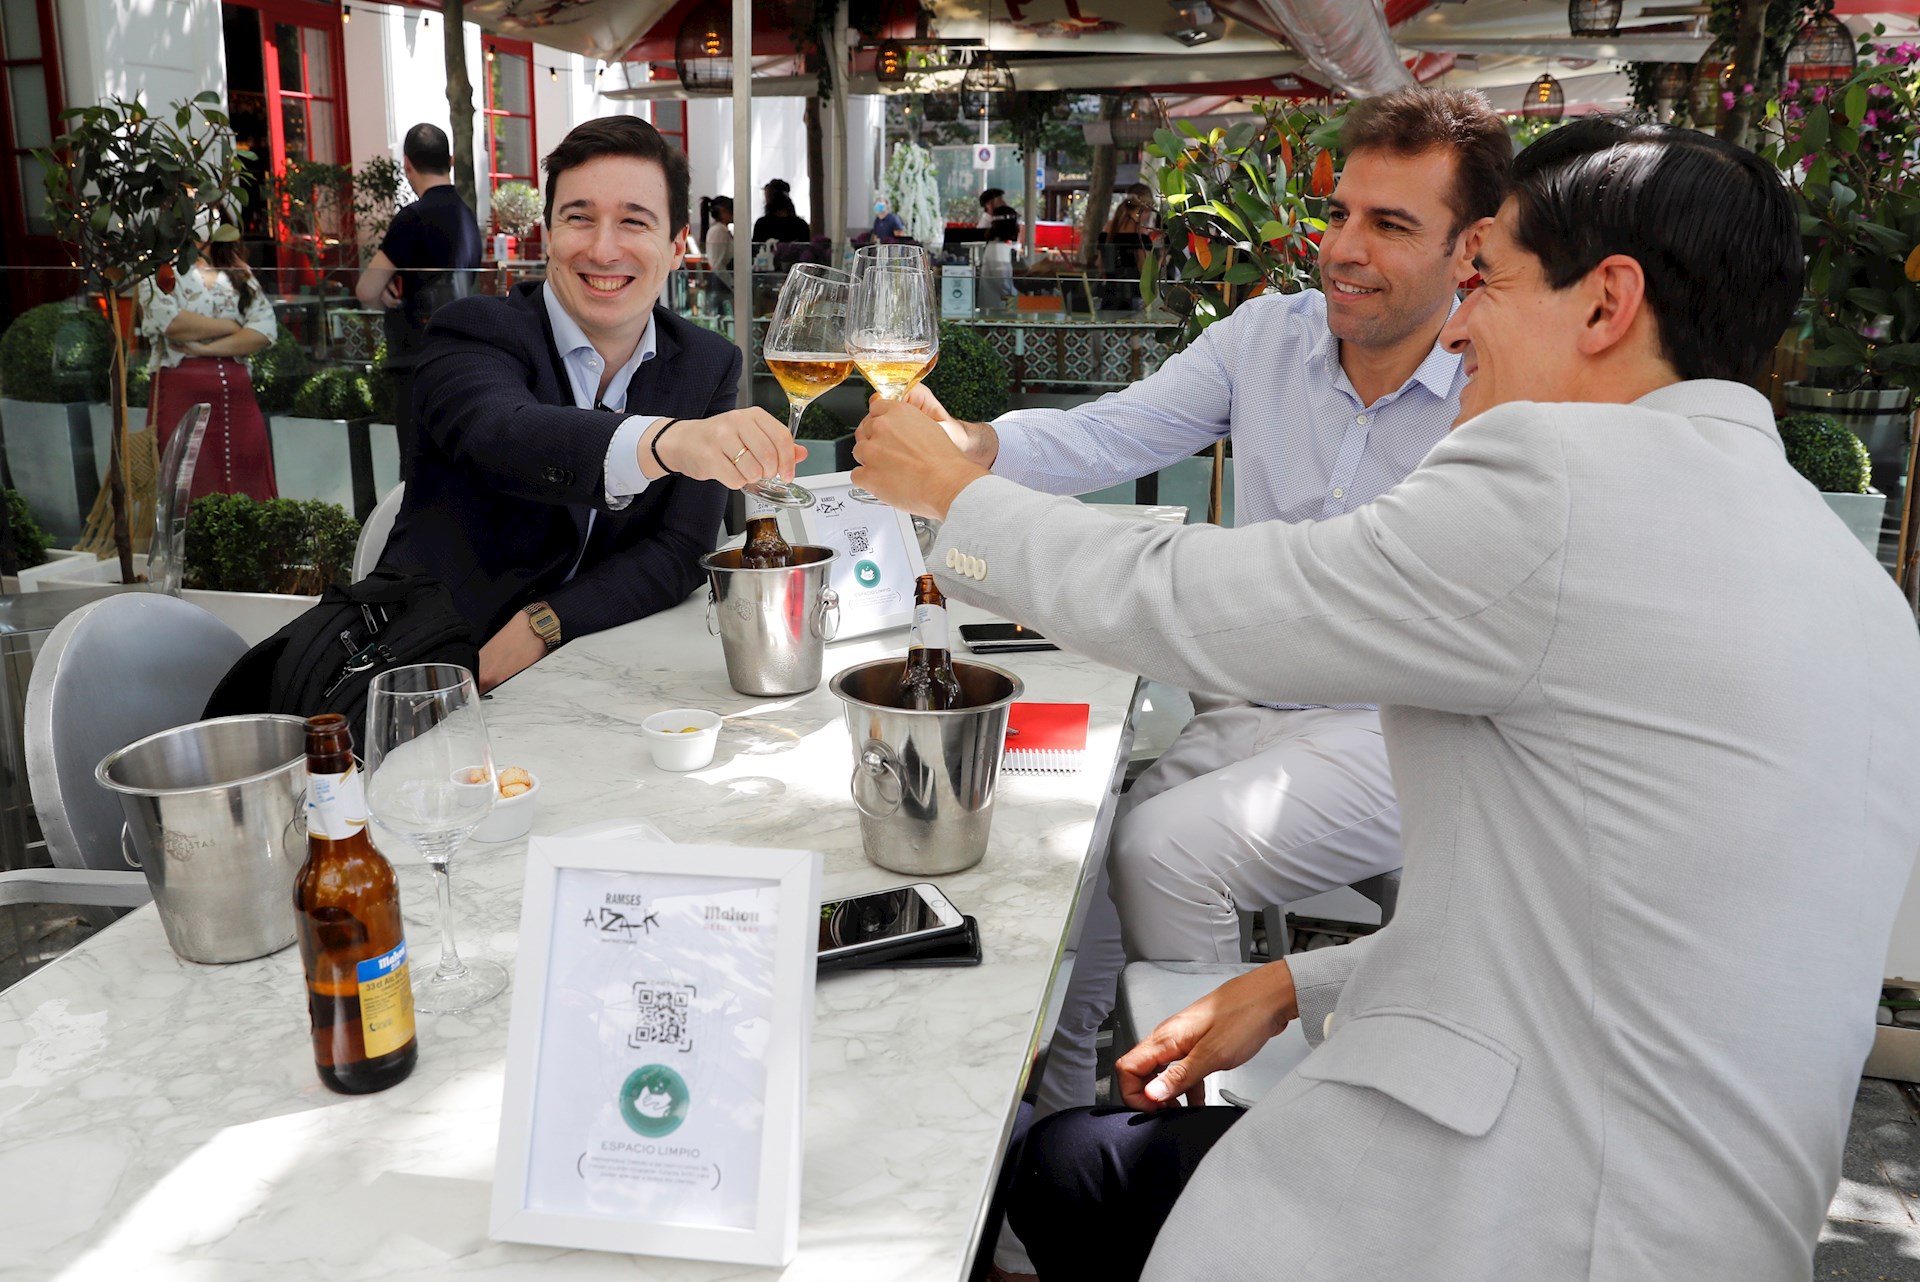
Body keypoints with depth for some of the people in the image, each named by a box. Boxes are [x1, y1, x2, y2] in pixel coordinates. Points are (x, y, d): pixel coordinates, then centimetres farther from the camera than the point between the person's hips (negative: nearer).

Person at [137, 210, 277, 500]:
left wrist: (206, 348, -8)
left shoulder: (239, 274, 16)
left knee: (247, 490, -1)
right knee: (188, 490, -5)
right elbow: (170, 322, -12)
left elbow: (265, 330, 1)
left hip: (236, 392, 3)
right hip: (181, 389, -3)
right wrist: (231, 327, -4)